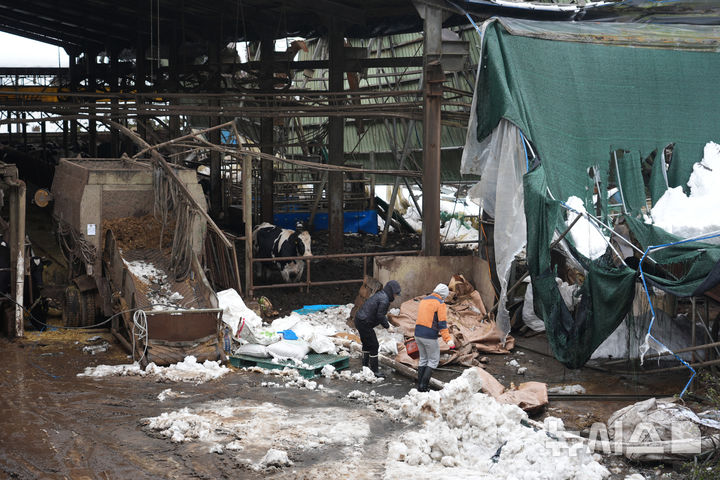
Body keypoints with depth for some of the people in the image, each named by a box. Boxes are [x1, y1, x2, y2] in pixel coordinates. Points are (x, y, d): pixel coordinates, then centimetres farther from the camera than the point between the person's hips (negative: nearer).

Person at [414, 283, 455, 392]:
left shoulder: (423, 300, 15)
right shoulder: (440, 304, -9)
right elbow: (442, 324, -15)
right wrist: (448, 339, -17)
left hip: (418, 334, 7)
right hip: (429, 337, -7)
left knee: (423, 359, 19)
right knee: (433, 360, 5)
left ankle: (420, 385, 19)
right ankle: (423, 385, -2)